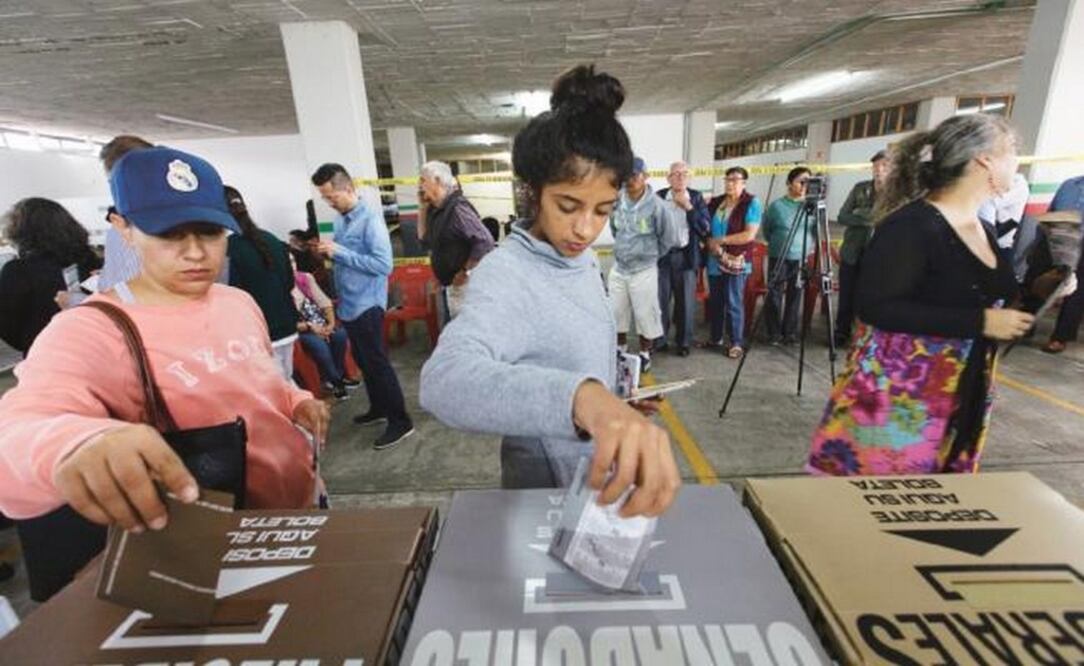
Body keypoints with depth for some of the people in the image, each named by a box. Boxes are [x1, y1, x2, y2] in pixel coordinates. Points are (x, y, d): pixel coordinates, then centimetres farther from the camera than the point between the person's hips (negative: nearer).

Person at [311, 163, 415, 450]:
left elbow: (384, 265, -24)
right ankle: (378, 408, 34)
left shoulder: (370, 218, -16)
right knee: (363, 361, 18)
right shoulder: (340, 219, 10)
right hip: (348, 304, 9)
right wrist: (328, 251, 4)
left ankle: (400, 421, 5)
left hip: (366, 304, -9)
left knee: (377, 363, -5)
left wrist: (339, 252, -23)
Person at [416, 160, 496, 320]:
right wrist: (422, 207, 7)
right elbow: (424, 238, 17)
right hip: (448, 285, 9)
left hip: (463, 285, -9)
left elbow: (485, 242, -27)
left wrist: (465, 271, -20)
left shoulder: (457, 208, -20)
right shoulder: (435, 210, 7)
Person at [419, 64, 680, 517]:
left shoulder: (581, 256, -4)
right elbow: (443, 380, -51)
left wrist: (608, 406, 12)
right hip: (548, 494, -7)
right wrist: (582, 397, -65)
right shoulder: (505, 275, -31)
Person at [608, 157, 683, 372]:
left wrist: (651, 255, 5)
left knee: (645, 314, 6)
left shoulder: (657, 205, -16)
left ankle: (645, 354, 24)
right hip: (618, 268, 5)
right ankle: (620, 349, 33)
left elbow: (669, 237, -4)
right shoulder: (617, 201, -3)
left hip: (644, 270, -4)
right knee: (616, 313, 13)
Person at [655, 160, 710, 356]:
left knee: (685, 302, 7)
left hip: (686, 256, 1)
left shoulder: (696, 197, 4)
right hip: (662, 255, 0)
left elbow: (705, 228, -5)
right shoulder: (659, 196, 1)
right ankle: (658, 340, 18)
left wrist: (688, 207, -11)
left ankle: (684, 342, 20)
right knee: (660, 300, 4)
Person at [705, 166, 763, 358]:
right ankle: (716, 338, 25)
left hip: (737, 261, -6)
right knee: (715, 301, 12)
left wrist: (720, 241, -14)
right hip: (715, 261, 6)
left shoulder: (752, 203, -6)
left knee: (733, 303, -2)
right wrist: (710, 243, -2)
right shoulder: (717, 202, 11)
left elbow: (749, 235, -15)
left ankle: (737, 343, 10)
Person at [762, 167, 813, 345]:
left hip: (801, 258, 2)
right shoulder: (777, 205, -4)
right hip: (779, 258, -2)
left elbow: (816, 230, 14)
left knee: (795, 296, 7)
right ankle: (774, 333, 9)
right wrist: (777, 243, 10)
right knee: (775, 295, -1)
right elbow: (767, 230, 8)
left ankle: (790, 333, 17)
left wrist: (809, 245, 7)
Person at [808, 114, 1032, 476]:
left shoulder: (984, 231, 10)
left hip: (960, 399, 9)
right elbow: (876, 307, -28)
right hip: (896, 396, -9)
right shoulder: (910, 226, -19)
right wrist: (979, 322, -24)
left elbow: (985, 299, 22)